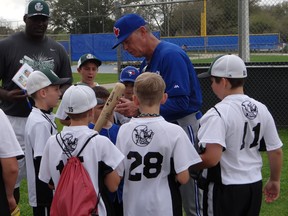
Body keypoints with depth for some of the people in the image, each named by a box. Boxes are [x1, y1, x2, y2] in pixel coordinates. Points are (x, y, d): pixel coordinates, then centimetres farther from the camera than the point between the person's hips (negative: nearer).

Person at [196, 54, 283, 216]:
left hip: (224, 187, -6)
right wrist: (274, 181, 20)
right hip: (255, 185, 7)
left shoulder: (218, 113, -19)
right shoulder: (262, 109, 1)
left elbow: (211, 158, -29)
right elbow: (276, 151, 6)